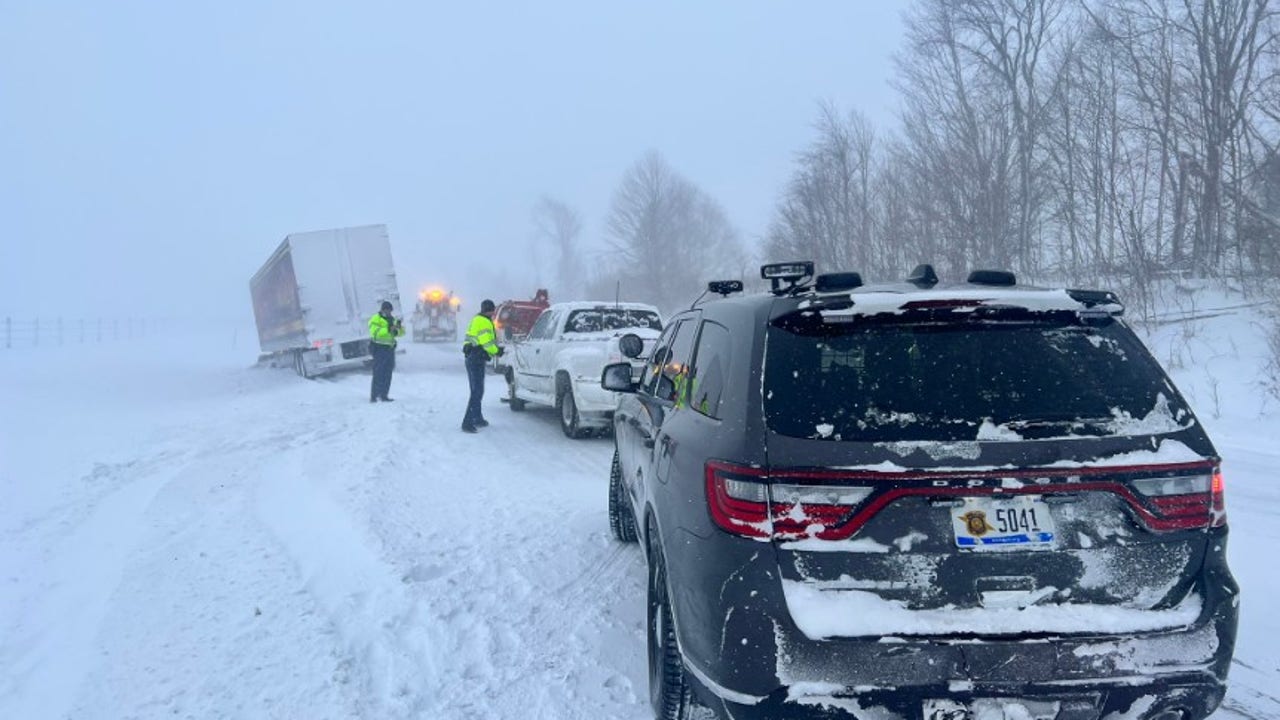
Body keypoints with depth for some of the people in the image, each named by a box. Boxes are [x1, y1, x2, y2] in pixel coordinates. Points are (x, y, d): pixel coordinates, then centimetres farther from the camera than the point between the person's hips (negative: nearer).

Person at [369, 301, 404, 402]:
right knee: (378, 374, -11)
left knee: (387, 374, 9)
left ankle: (384, 395, 16)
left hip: (389, 349, 8)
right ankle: (373, 396, -9)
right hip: (379, 348, -8)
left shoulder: (392, 319, 17)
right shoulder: (376, 319, -5)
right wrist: (388, 329, -31)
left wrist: (399, 328, -9)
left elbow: (401, 332, 13)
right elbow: (374, 331, -21)